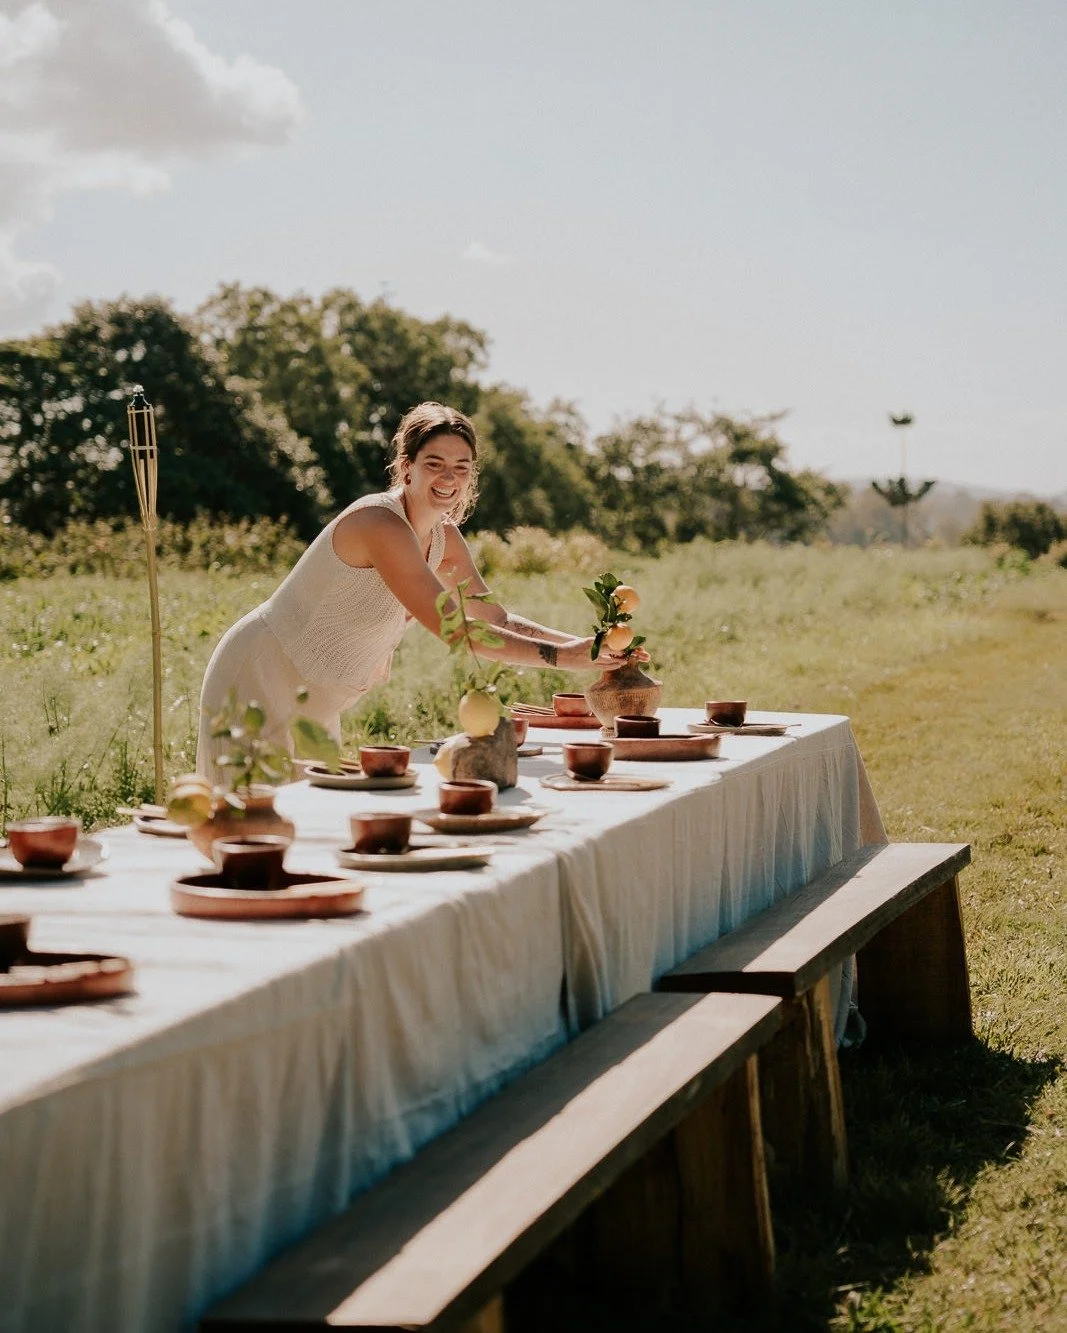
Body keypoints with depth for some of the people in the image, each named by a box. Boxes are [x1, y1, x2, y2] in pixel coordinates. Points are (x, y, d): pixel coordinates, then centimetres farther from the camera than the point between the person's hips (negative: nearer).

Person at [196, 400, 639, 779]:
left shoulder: (444, 539, 1)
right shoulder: (381, 523, -27)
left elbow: (497, 619, 8)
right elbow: (453, 629, -30)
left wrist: (584, 645, -7)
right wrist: (558, 657, -30)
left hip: (313, 702, 9)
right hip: (260, 680, -9)